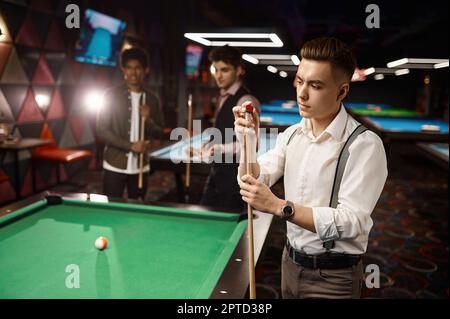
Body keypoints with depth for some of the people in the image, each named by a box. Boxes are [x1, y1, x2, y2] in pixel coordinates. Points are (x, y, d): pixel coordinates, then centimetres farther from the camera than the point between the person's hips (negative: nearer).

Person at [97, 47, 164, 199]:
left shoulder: (152, 99, 5)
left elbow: (159, 133, 8)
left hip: (140, 167, 3)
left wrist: (148, 119, -13)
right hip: (115, 166, -3)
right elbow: (102, 131, -8)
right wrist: (131, 145, -16)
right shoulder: (112, 95, -4)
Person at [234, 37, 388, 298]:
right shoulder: (292, 134, -1)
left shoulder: (365, 145, -19)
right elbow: (255, 181, -4)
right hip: (291, 262, 5)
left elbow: (350, 222, -25)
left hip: (334, 277, -5)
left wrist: (278, 206, -32)